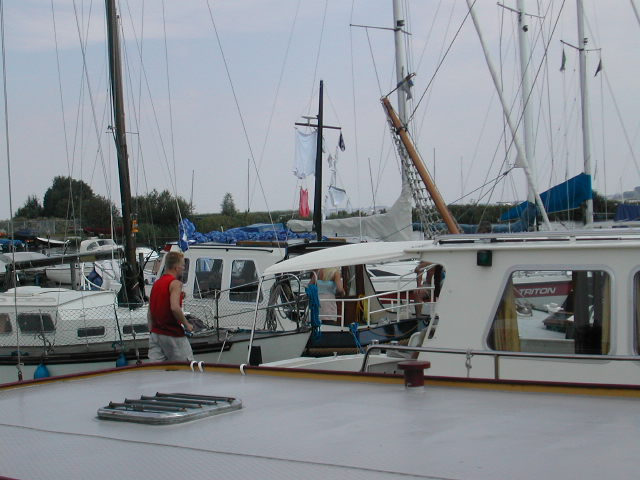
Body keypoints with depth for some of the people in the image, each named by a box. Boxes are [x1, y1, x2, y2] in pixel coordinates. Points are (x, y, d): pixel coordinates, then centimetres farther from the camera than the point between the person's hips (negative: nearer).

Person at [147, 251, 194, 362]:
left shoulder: (156, 283, 13)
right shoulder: (175, 283, -13)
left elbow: (149, 313, 15)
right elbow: (175, 307, -27)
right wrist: (187, 325, -15)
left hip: (156, 334, 8)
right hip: (173, 335, -7)